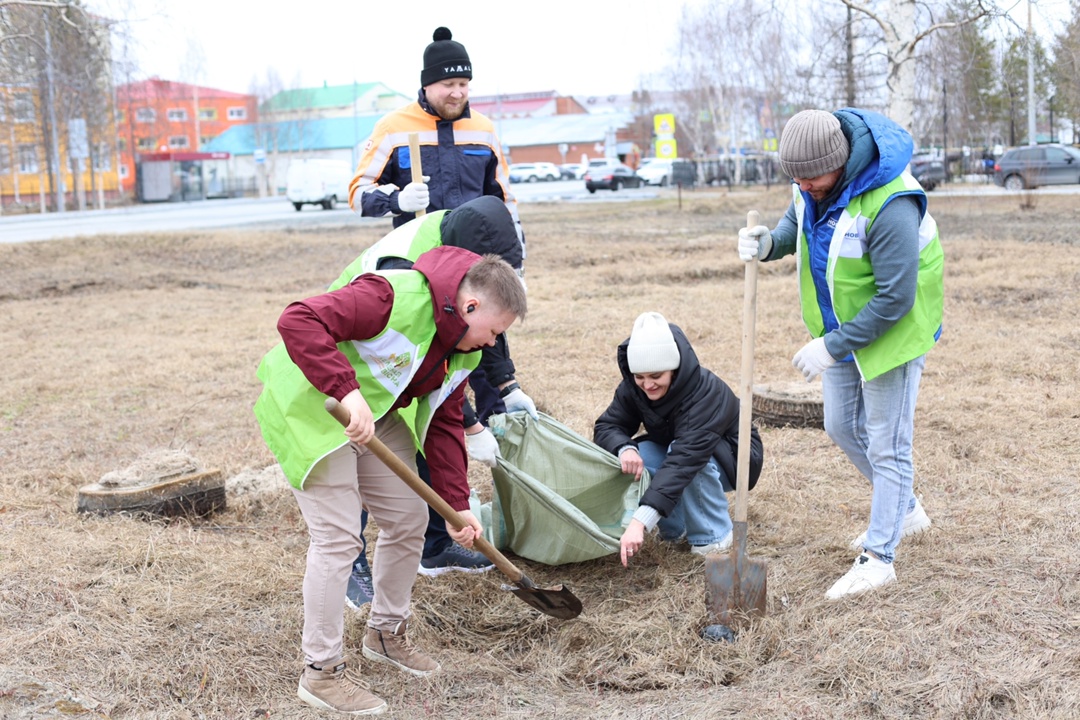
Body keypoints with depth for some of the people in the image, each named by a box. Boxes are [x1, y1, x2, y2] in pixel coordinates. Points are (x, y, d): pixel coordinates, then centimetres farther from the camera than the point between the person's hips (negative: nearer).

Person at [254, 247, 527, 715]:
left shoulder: (464, 350, 0)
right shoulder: (399, 298, -30)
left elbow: (444, 424, 6)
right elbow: (297, 321, -38)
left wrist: (457, 505, -1)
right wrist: (348, 391, -46)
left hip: (377, 419, 9)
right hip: (312, 409, -9)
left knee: (409, 519, 11)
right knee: (338, 537, -11)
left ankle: (386, 634, 33)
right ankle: (321, 672, 4)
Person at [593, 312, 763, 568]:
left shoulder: (706, 393, -38)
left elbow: (684, 460, -49)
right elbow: (606, 426, -16)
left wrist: (640, 522, -59)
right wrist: (624, 449, -43)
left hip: (732, 459, -5)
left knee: (685, 457, -37)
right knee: (637, 458, -26)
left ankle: (713, 535, -16)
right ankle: (675, 527, -3)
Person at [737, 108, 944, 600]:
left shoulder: (890, 206, -34)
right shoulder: (813, 181, -9)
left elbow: (894, 299, -30)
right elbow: (797, 219, 12)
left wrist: (833, 347, -24)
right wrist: (770, 242, -12)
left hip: (890, 331, -9)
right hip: (839, 327, 9)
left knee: (886, 444, 1)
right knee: (842, 428, 19)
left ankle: (878, 556, 12)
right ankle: (905, 511, 40)